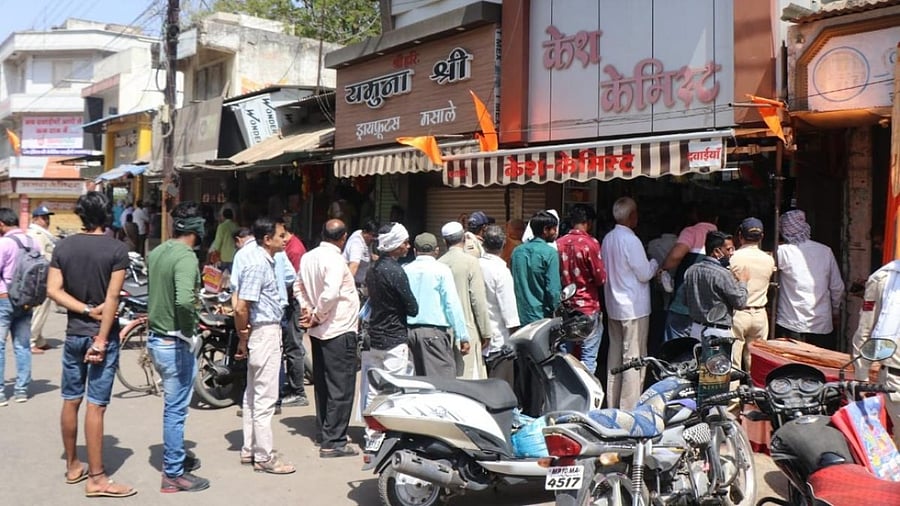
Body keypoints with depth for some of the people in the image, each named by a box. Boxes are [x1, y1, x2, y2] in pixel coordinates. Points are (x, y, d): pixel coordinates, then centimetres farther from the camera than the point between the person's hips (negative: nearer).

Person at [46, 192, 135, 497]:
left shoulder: (63, 247, 3)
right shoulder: (117, 250, -10)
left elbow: (53, 290, -5)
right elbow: (112, 298, -15)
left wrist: (87, 310, -7)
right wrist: (101, 339, -14)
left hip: (74, 333, 5)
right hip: (102, 334, -4)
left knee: (70, 401, 14)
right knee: (96, 406, -4)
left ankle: (73, 466, 26)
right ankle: (96, 479, 1)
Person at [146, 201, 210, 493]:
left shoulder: (156, 253, 6)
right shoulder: (186, 257, -21)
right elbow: (184, 300, -35)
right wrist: (188, 327, -19)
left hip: (156, 338, 9)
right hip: (175, 342, -9)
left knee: (174, 406, 22)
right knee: (176, 409, 3)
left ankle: (177, 458, 36)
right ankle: (174, 474, 13)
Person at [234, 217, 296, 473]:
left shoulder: (265, 260, 10)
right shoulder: (257, 264, -20)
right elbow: (241, 308, -23)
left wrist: (244, 337, 14)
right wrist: (243, 339, -10)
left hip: (268, 330, 10)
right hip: (264, 332, -10)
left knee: (254, 393, 16)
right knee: (265, 397, -3)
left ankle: (249, 449, 26)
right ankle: (264, 457, 5)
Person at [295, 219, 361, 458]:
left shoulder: (308, 257, 6)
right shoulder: (335, 260, -20)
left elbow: (298, 286, 16)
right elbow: (330, 294, -29)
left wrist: (307, 308, 7)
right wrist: (317, 317, -15)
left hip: (319, 331, 9)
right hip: (340, 330, -9)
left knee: (322, 384, 17)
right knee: (341, 387, -3)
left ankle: (324, 432, 27)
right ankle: (333, 442, -1)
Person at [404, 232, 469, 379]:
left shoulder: (405, 270, 7)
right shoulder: (441, 270, -4)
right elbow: (453, 304, -6)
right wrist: (463, 336, -3)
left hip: (409, 331, 5)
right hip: (434, 332, -5)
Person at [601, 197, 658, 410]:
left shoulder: (607, 239, 7)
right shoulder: (630, 241, -18)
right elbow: (644, 274, -15)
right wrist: (656, 262, 5)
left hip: (613, 306, 8)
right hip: (634, 308, -8)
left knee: (615, 354, 14)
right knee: (633, 358, -3)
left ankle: (613, 404, 22)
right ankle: (629, 407, -1)